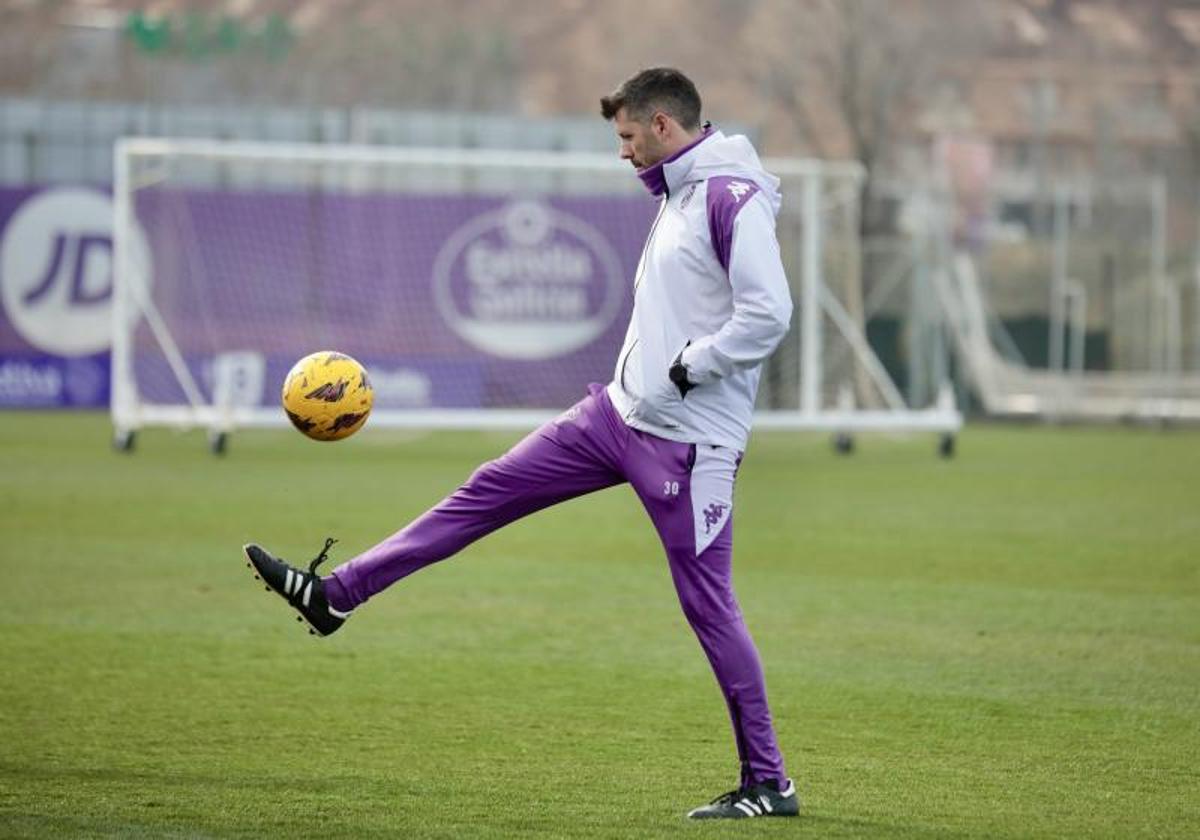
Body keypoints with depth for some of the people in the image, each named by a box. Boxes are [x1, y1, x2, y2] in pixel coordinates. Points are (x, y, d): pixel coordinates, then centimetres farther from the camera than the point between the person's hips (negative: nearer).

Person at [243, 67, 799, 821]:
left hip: (687, 441, -9)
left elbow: (768, 314, -26)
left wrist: (684, 370, -19)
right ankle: (337, 595, 13)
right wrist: (648, 371, 12)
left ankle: (769, 784, 5)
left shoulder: (732, 197, -17)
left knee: (708, 607, -4)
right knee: (490, 490, 8)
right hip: (619, 415, 9)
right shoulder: (678, 197, 14)